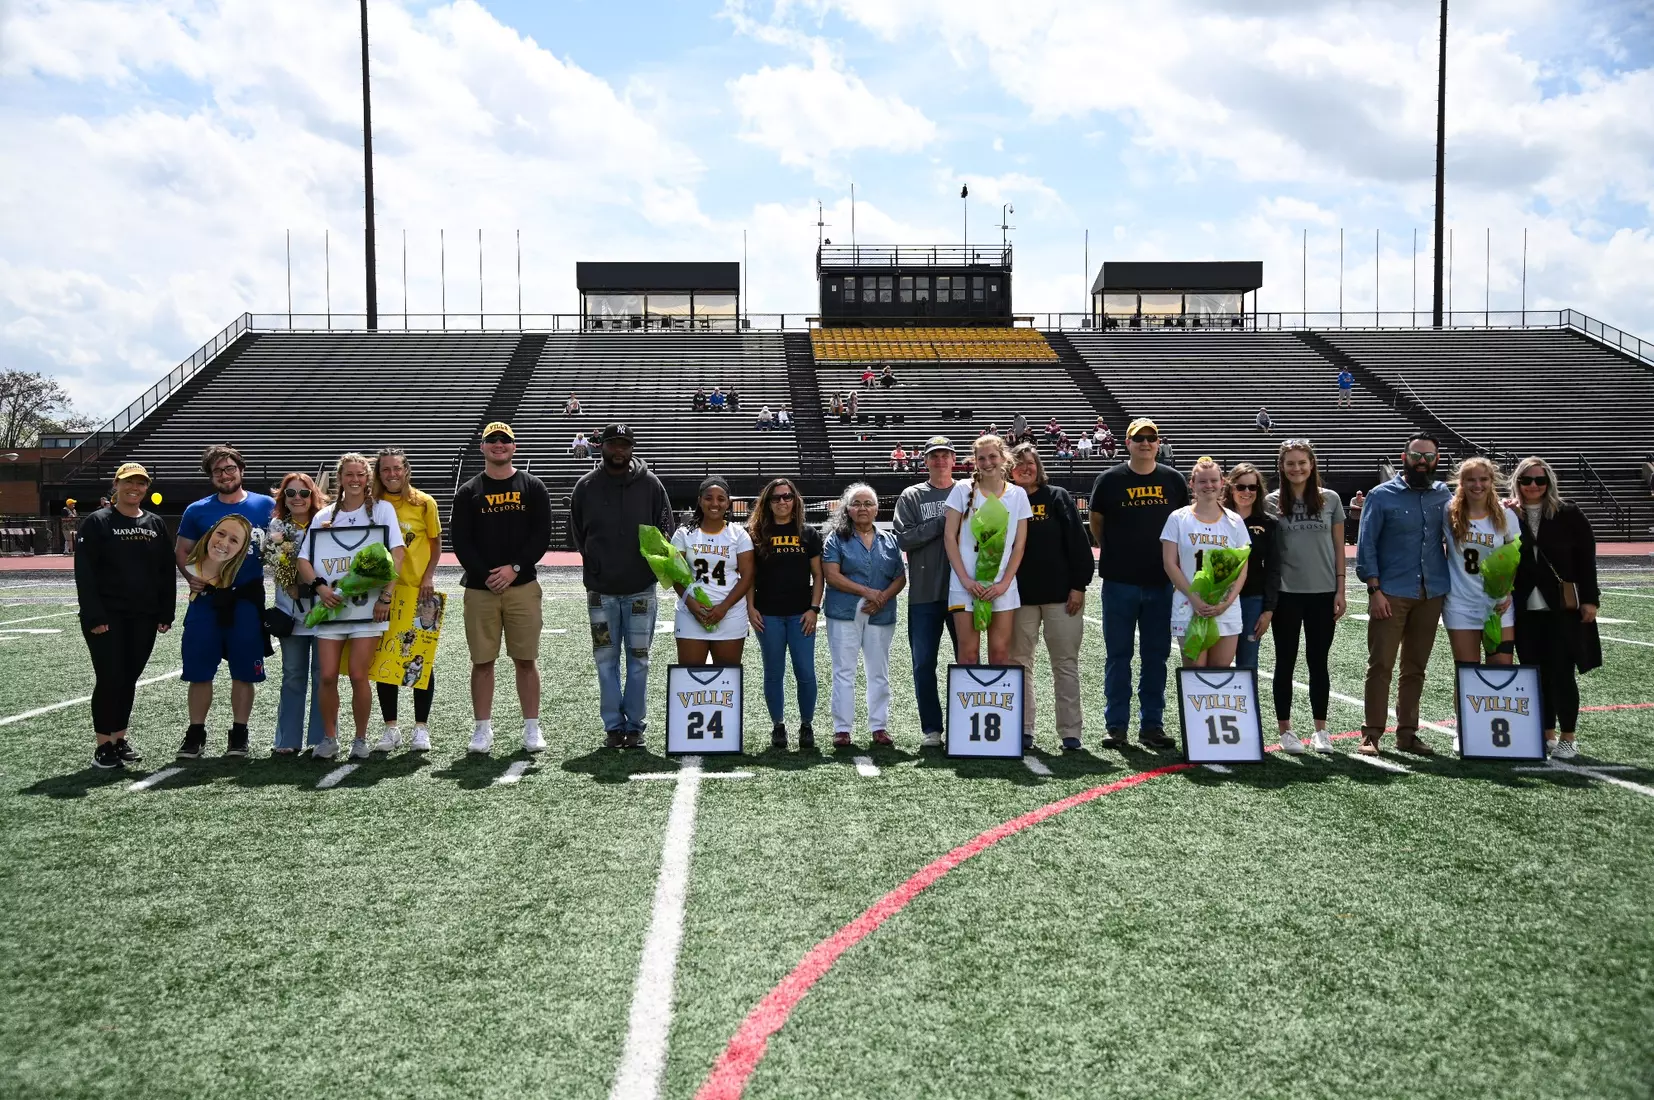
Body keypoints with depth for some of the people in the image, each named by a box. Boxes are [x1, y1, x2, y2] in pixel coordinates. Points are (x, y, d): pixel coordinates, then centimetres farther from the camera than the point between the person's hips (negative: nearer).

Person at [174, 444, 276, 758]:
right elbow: (181, 551, 11)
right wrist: (191, 577, -7)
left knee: (244, 672, 5)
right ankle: (196, 734, 13)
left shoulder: (266, 506, 4)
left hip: (247, 599, -1)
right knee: (199, 671, 2)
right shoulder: (197, 510, 6)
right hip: (208, 598, 1)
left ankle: (239, 735, 15)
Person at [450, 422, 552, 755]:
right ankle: (483, 729, 12)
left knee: (525, 660, 3)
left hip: (522, 587, 0)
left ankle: (531, 728, 11)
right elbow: (460, 541, 1)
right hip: (479, 589, 1)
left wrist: (514, 568, -11)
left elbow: (542, 534, 0)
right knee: (482, 662, 4)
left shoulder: (532, 487, 7)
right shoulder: (468, 492, 7)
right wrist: (486, 576, -10)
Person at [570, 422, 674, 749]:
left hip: (641, 589, -1)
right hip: (601, 590, 1)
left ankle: (635, 725, 13)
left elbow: (665, 530, 5)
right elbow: (577, 533, 12)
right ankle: (614, 725, 13)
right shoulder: (586, 486, 3)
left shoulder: (650, 484, 1)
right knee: (606, 659, 5)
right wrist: (595, 563, 5)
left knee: (638, 660, 5)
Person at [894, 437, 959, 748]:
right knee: (924, 664, 3)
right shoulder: (911, 497, 5)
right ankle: (932, 729, 13)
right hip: (924, 594, -1)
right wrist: (941, 524, -13)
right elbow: (902, 538, -7)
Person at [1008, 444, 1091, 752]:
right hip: (1020, 597, 2)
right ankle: (1023, 730, 13)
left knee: (1065, 664, 2)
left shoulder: (1057, 497, 1)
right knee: (1020, 663, 5)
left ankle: (1070, 732, 7)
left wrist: (1078, 585, -8)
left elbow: (1077, 541, -3)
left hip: (1061, 595, -2)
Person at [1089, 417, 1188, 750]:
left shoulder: (1173, 480, 6)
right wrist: (1115, 555, 9)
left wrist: (1173, 559, 11)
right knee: (1118, 655, 3)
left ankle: (1152, 724, 16)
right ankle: (1115, 725, 11)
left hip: (1162, 582, 2)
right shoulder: (1110, 479, -1)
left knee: (1156, 656, 8)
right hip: (1119, 582, -2)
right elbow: (1096, 523, 9)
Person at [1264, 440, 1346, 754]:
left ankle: (1320, 729, 18)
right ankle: (1285, 729, 15)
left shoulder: (1330, 500, 3)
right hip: (1286, 594, -1)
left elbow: (1339, 548, 5)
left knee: (1318, 662, 8)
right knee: (1286, 662, 6)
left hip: (1323, 593, 1)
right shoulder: (1272, 503, 0)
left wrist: (1340, 590, 1)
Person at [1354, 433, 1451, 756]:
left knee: (1416, 668, 9)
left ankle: (1407, 733, 16)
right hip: (1391, 594, -4)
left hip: (1431, 594, 4)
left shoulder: (1443, 494, 11)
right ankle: (1371, 734, -1)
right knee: (1380, 665, -6)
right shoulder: (1382, 495, -1)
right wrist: (1374, 589, -10)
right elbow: (1366, 545, -3)